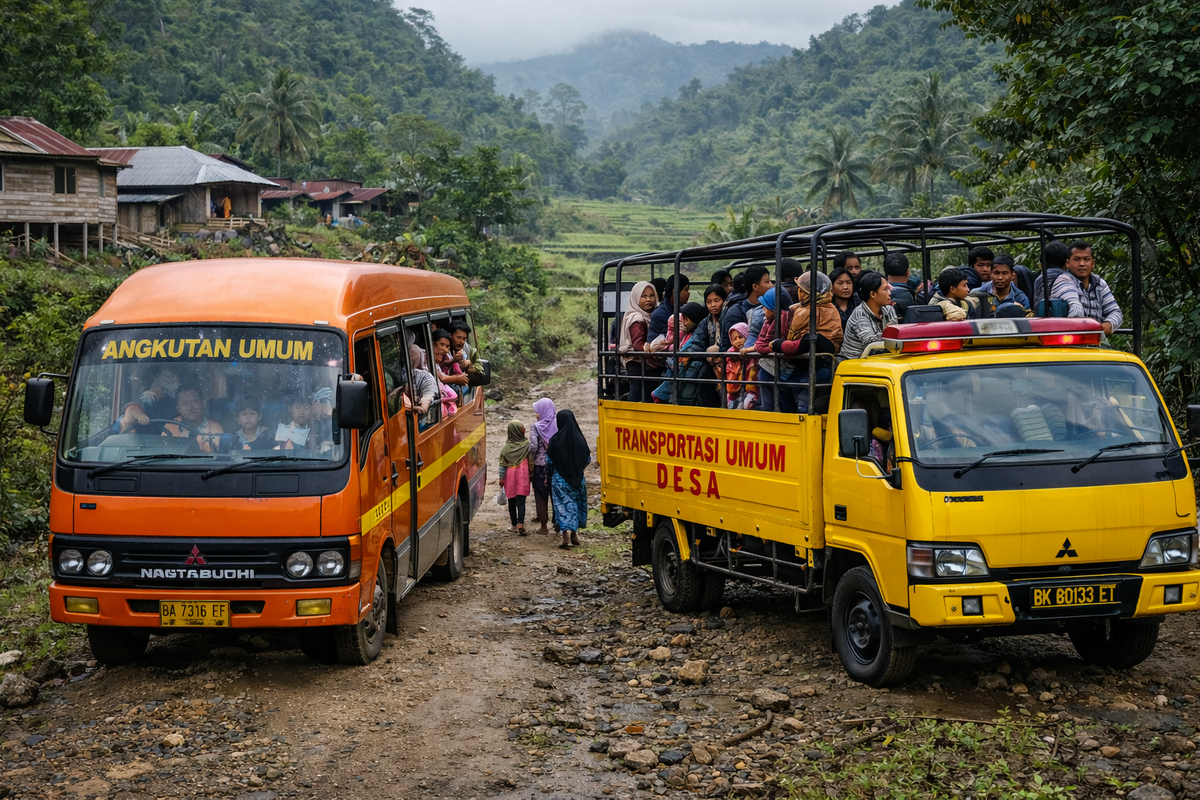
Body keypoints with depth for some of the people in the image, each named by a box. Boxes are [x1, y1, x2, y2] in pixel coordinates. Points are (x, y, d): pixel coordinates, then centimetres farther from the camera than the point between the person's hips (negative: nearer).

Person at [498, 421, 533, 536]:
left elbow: (502, 464, -1)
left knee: (512, 502, 13)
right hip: (522, 475, -2)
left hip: (509, 476, 2)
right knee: (521, 502, -6)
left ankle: (514, 524, 21)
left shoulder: (506, 446, -1)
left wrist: (501, 478, 3)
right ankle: (520, 524, -21)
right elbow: (531, 460, -2)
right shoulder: (527, 444, -6)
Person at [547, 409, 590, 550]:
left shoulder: (556, 440, -14)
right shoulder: (579, 438, -5)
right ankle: (574, 535, 27)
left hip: (560, 479, -3)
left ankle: (566, 537, -13)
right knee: (576, 503, 18)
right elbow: (587, 459, 3)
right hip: (578, 478, 3)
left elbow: (549, 460, -8)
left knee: (564, 506, -1)